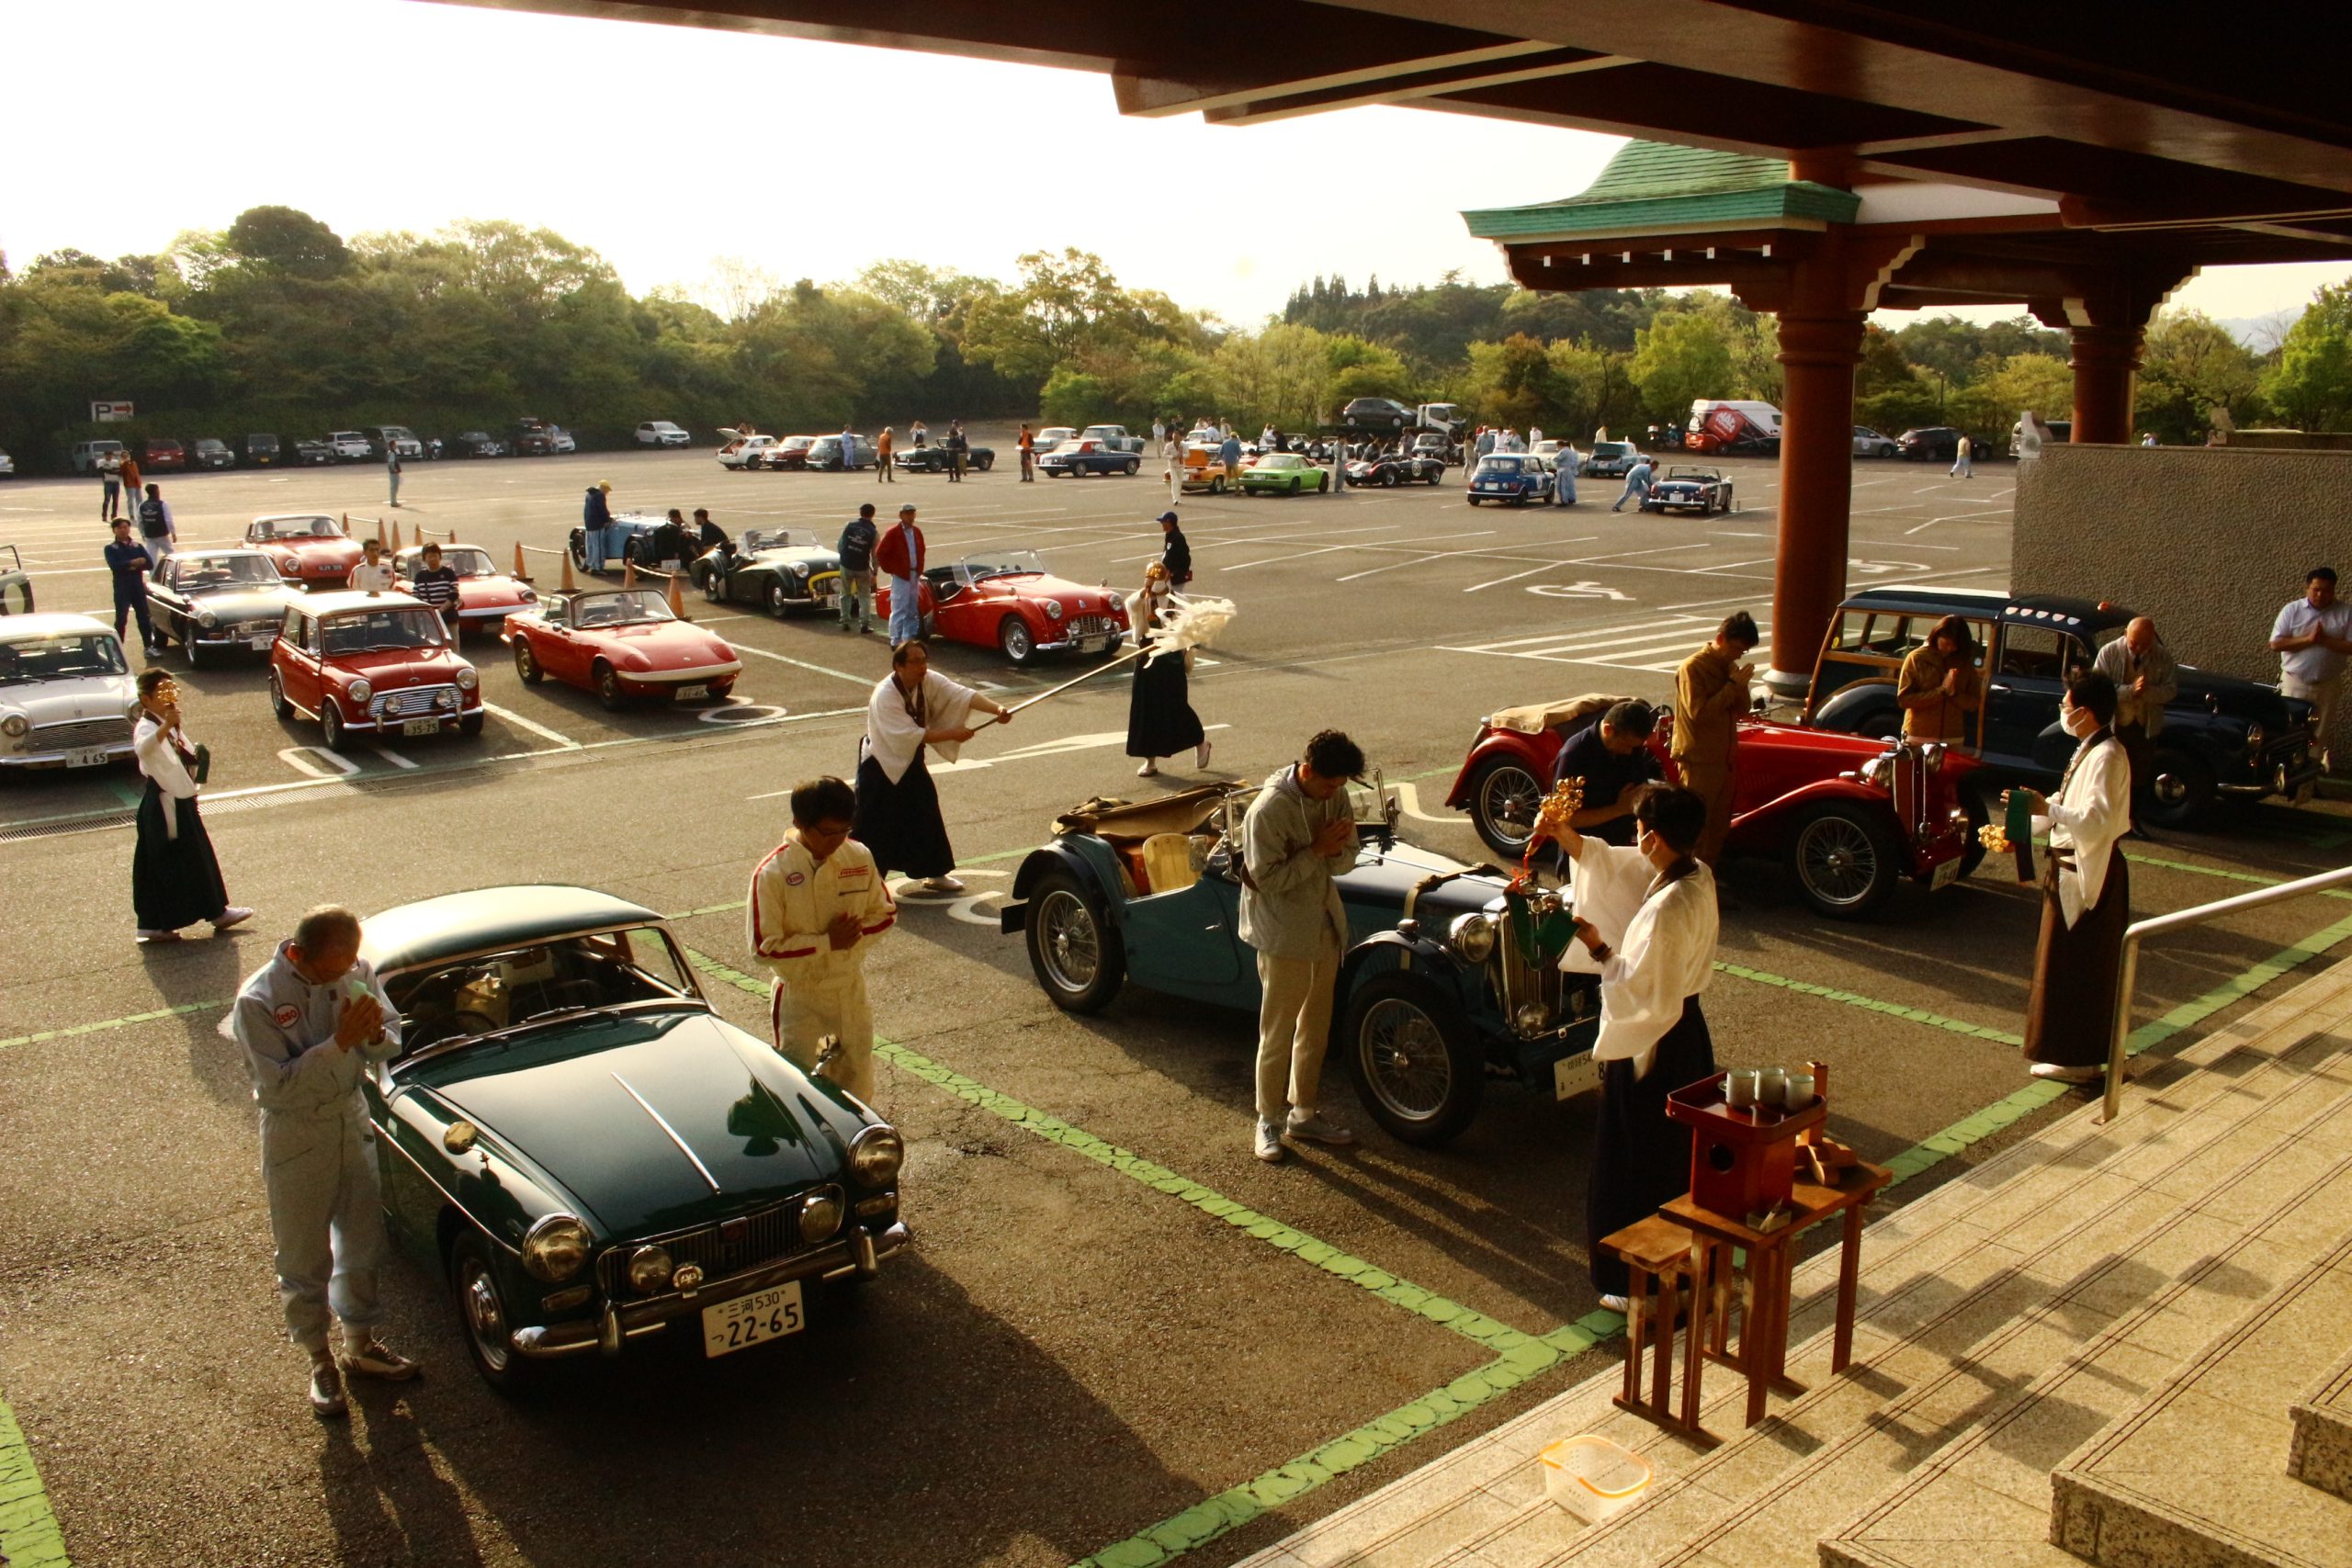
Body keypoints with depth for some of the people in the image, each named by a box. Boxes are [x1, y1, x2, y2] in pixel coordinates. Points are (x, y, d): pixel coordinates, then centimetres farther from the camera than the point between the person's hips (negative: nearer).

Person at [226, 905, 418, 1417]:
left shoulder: (358, 971, -10)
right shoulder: (257, 1000, -23)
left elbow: (393, 1041, -1)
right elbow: (279, 1086, -25)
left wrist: (376, 1034, -24)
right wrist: (339, 1042, -33)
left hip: (353, 1122, 4)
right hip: (296, 1138, -4)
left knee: (363, 1243, 18)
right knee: (304, 1258, 11)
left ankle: (360, 1346, 37)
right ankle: (319, 1360, 31)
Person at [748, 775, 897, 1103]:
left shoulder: (859, 857, -6)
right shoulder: (772, 873, -18)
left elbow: (885, 913, 4)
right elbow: (765, 947, -18)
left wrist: (856, 933, -15)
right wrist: (826, 942, -21)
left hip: (851, 987, 4)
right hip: (799, 993, -4)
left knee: (858, 1075, 16)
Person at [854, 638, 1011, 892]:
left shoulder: (929, 681, -9)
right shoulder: (885, 695, -29)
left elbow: (962, 694, -19)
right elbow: (910, 735, -32)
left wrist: (997, 708, -34)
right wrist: (952, 734, -30)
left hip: (910, 761, 7)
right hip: (881, 765, -7)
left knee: (926, 815, 13)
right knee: (876, 825, -6)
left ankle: (935, 874, 27)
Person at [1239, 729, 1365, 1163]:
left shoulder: (1334, 797, -1)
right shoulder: (1269, 809, -22)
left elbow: (1345, 861, 4)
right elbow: (1268, 878, -22)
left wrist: (1337, 848, -18)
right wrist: (1316, 850, -24)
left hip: (1325, 928, 7)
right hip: (1283, 935, -7)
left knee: (1316, 1029, 17)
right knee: (1278, 1033, 3)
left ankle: (1304, 1114, 31)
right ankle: (1268, 1121, 19)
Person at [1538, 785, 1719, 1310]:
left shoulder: (1667, 909, -30)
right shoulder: (1699, 876, -3)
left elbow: (1642, 995, -27)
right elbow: (1614, 866, 10)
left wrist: (1600, 950, -18)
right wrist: (1569, 838, 0)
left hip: (1652, 1046, -9)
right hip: (1688, 1029, 9)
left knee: (1640, 1167, 6)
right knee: (1680, 1155, 23)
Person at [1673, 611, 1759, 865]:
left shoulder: (1729, 666, 10)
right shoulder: (1693, 667, -13)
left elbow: (1741, 710, 11)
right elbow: (1698, 712, -22)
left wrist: (1741, 685, -8)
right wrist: (1733, 685, -19)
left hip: (1724, 757, 8)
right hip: (1699, 760, -8)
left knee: (1719, 825, 14)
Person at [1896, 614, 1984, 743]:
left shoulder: (1965, 662, 4)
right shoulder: (1917, 658, -4)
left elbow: (1974, 703, 5)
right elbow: (1903, 699, -11)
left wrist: (1954, 693, -14)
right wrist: (1941, 691, -15)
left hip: (1953, 740, 2)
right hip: (1918, 738, -2)